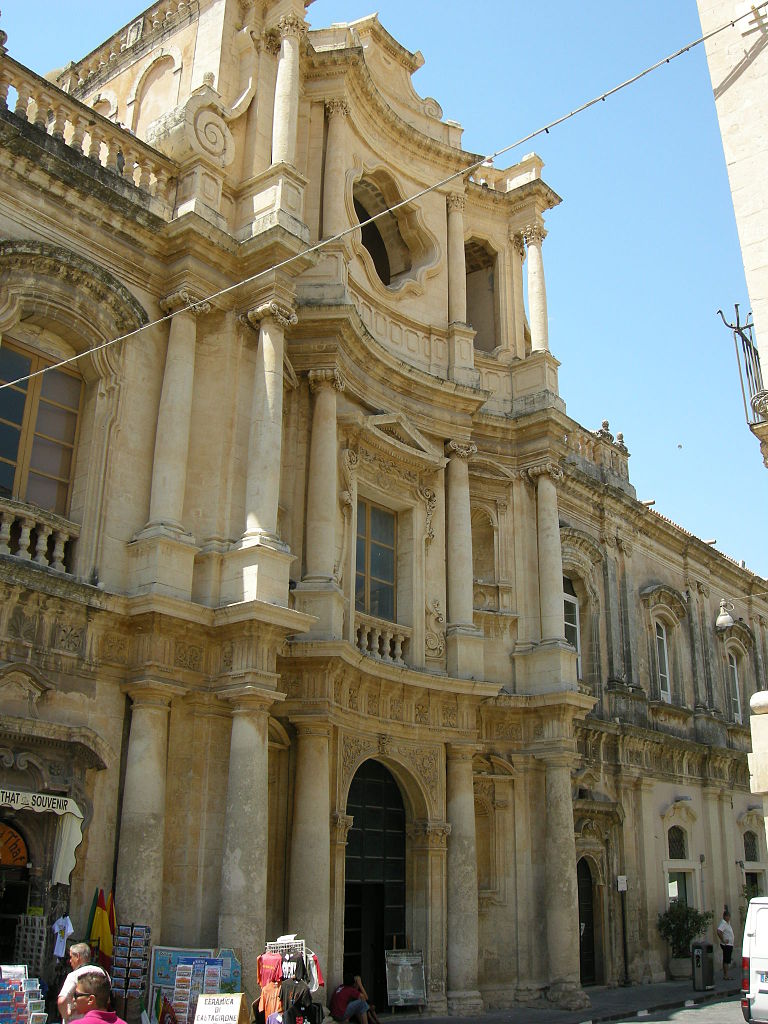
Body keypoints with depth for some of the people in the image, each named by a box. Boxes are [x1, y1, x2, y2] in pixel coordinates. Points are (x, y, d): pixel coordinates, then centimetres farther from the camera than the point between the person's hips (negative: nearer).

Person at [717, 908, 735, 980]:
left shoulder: (728, 923, 14)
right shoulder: (723, 923, -17)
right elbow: (718, 932, -31)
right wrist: (723, 941, -24)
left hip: (729, 945, 10)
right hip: (726, 945, -10)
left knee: (726, 960, 12)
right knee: (726, 960, -8)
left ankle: (725, 975, 17)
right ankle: (726, 975, -7)